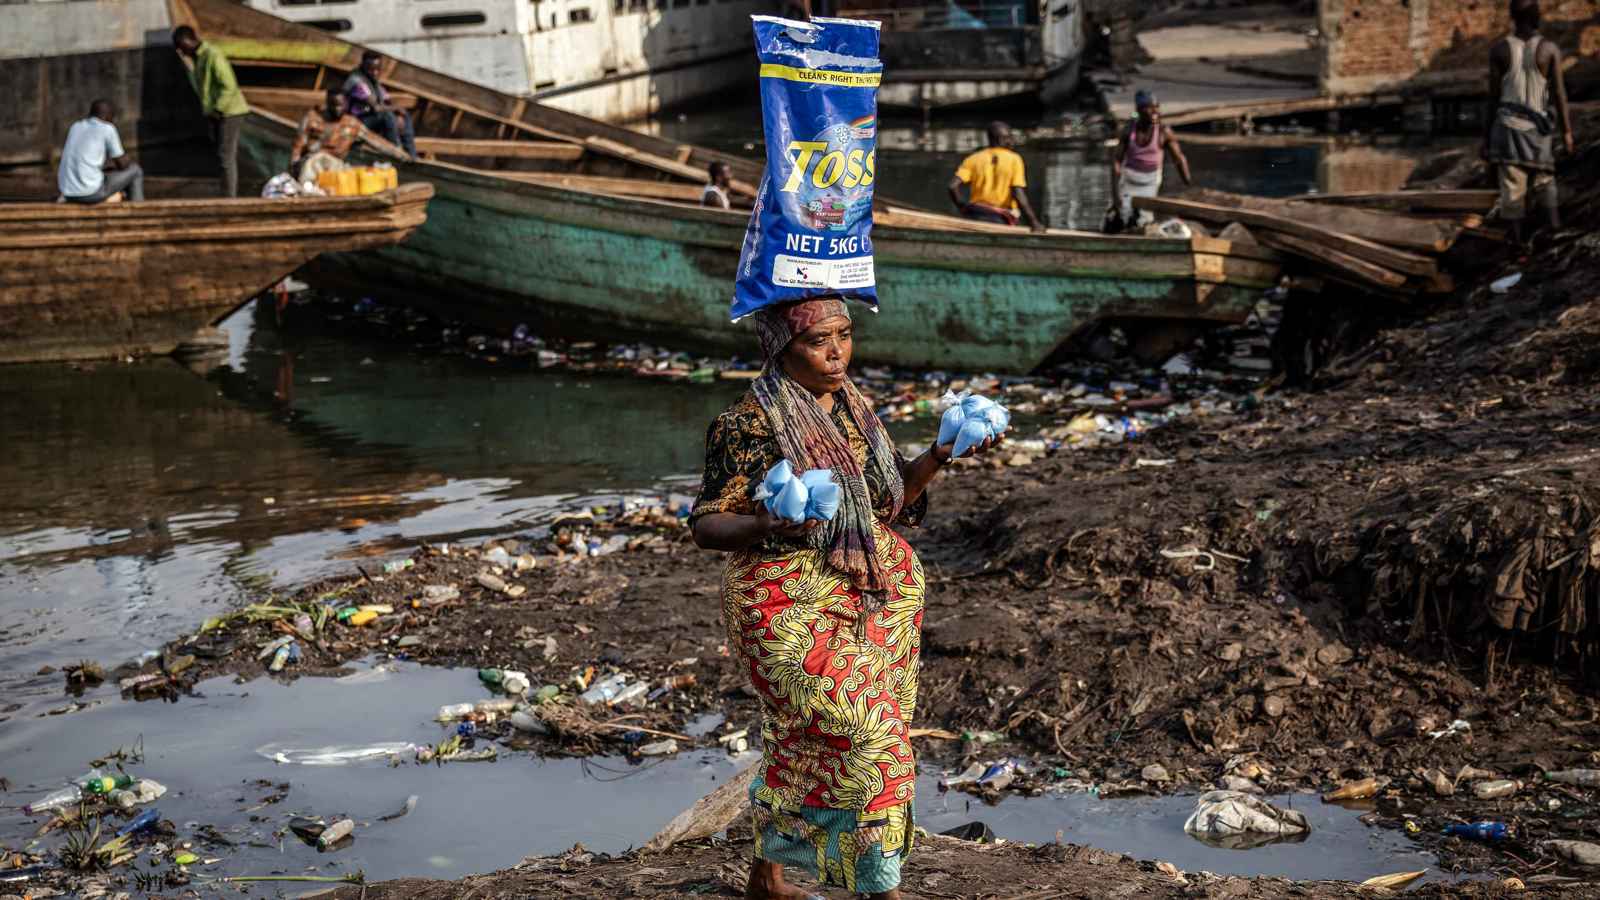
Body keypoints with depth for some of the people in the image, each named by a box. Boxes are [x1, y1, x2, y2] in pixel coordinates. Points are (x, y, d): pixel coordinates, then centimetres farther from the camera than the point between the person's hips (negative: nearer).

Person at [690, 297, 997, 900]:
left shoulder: (852, 406, 7)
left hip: (880, 595, 7)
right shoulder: (747, 425, -14)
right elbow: (706, 526, -13)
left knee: (804, 744, 13)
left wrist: (938, 457, -2)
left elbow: (890, 499, 14)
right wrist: (764, 526, -33)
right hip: (793, 606, -7)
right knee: (864, 737, -12)